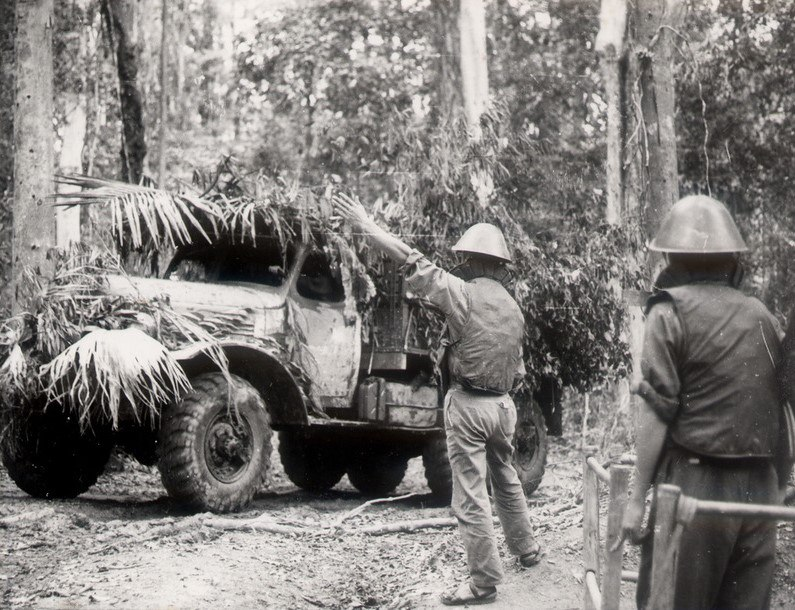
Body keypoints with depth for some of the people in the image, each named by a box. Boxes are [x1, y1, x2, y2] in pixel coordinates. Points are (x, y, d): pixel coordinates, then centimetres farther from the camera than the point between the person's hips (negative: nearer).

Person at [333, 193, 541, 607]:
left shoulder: (464, 293, -13)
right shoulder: (513, 308, 9)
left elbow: (410, 261, -16)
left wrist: (365, 224, -13)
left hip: (468, 404, -7)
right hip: (503, 403, 7)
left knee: (470, 496, -1)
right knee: (506, 480, 26)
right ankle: (526, 550, 41)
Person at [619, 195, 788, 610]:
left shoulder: (671, 311, -4)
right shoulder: (764, 317, 10)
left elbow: (656, 413, -9)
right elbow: (780, 411, 12)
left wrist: (637, 497, -7)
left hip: (695, 486, -5)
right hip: (759, 490, 5)